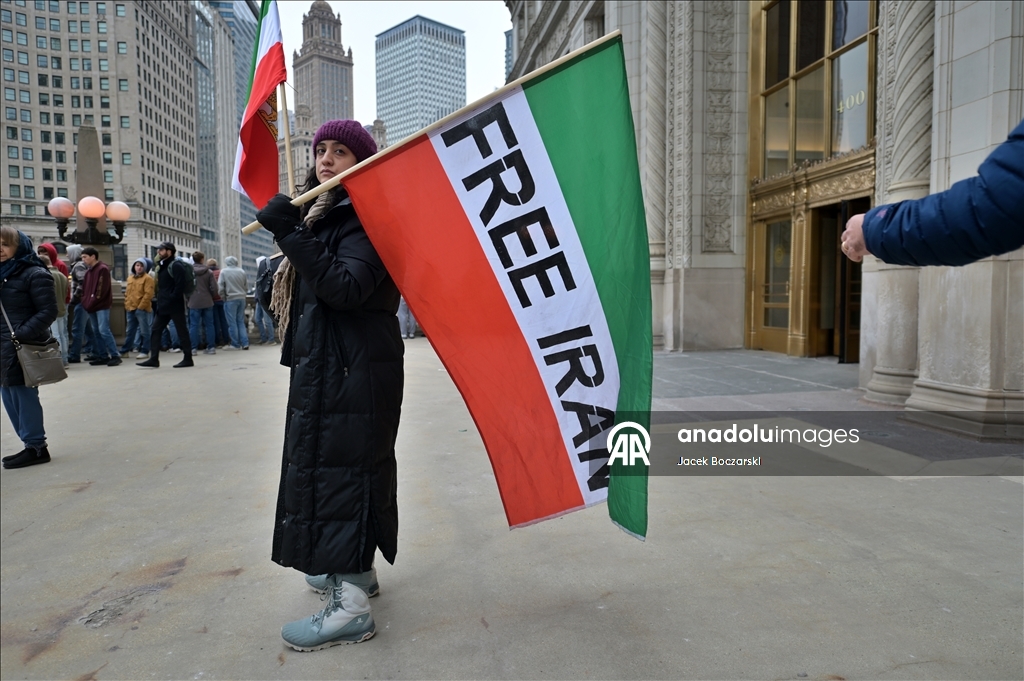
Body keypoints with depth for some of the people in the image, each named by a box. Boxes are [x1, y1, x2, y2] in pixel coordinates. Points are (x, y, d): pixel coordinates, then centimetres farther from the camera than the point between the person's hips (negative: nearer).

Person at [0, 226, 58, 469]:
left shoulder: (35, 275, -9)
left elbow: (48, 312, -15)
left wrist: (21, 334, -22)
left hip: (23, 347, -8)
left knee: (23, 395, -3)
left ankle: (35, 447, 6)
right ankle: (33, 444, 18)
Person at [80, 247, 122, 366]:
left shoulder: (103, 269, -9)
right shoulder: (89, 271, 18)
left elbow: (102, 290, -15)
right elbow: (85, 289, 19)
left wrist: (91, 303, -14)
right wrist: (85, 302, 4)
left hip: (102, 306, -9)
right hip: (91, 307, 9)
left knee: (104, 330, -14)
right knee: (97, 332, 8)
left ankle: (115, 355, -12)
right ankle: (103, 356, 12)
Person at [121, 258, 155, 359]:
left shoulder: (148, 278, -7)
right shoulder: (130, 278, 15)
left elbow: (148, 294, -14)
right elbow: (127, 293, 20)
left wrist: (140, 306, -16)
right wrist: (127, 305, 9)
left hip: (142, 309, -7)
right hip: (130, 309, 7)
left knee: (144, 331, -1)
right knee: (130, 331, 14)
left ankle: (144, 351, 4)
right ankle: (125, 350, 21)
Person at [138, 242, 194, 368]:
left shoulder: (176, 266, -11)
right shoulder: (162, 267, 18)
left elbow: (180, 285, -20)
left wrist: (171, 299, -20)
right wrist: (159, 301, 11)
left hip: (175, 306, -10)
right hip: (163, 306, 10)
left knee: (182, 332, -2)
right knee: (155, 331, 6)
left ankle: (188, 359, 4)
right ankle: (154, 359, 7)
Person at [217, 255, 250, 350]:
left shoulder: (224, 271, -6)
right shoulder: (242, 271, 1)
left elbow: (220, 286, -7)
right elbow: (246, 285, 7)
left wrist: (223, 297, 7)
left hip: (230, 299, -4)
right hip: (242, 298, 4)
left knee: (232, 323, 4)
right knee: (241, 321, 11)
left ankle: (236, 344, 7)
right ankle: (245, 343, 6)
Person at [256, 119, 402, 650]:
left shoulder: (366, 219, -12)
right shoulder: (323, 216, 17)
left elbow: (346, 288, -27)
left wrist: (291, 233, -25)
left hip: (353, 372, -10)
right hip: (328, 369, 10)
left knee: (340, 470, -8)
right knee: (329, 468, 18)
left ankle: (350, 606, -1)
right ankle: (357, 569, 33)